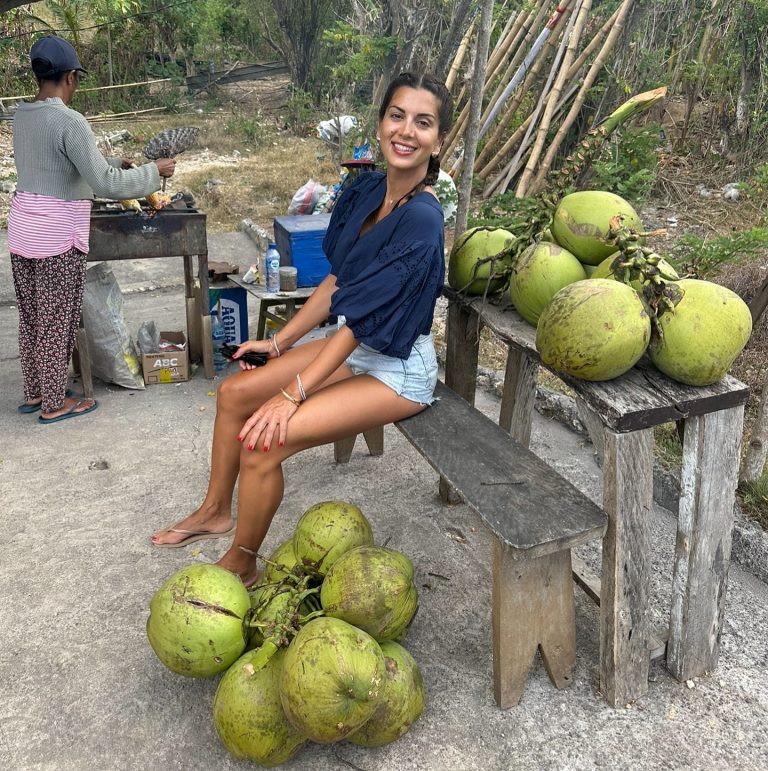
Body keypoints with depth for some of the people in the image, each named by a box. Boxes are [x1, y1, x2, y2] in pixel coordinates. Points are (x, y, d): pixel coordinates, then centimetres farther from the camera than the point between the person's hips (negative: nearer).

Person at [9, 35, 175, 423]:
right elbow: (105, 184, -21)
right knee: (57, 321, 5)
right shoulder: (69, 121, -19)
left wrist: (112, 162, 27)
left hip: (22, 229, 8)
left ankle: (33, 393, 32)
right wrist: (153, 172, -8)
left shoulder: (22, 116, 8)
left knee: (32, 317, 18)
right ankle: (54, 404, 18)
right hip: (57, 235, -8)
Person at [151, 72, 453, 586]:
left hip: (399, 370, -8)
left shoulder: (420, 220, -26)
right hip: (356, 346, 9)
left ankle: (241, 566, 8)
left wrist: (293, 395, -22)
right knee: (235, 393, 8)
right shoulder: (369, 190, -1)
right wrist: (280, 342, 8)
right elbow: (338, 281, 8)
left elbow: (361, 319, -26)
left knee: (262, 443, -17)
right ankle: (216, 511, 28)